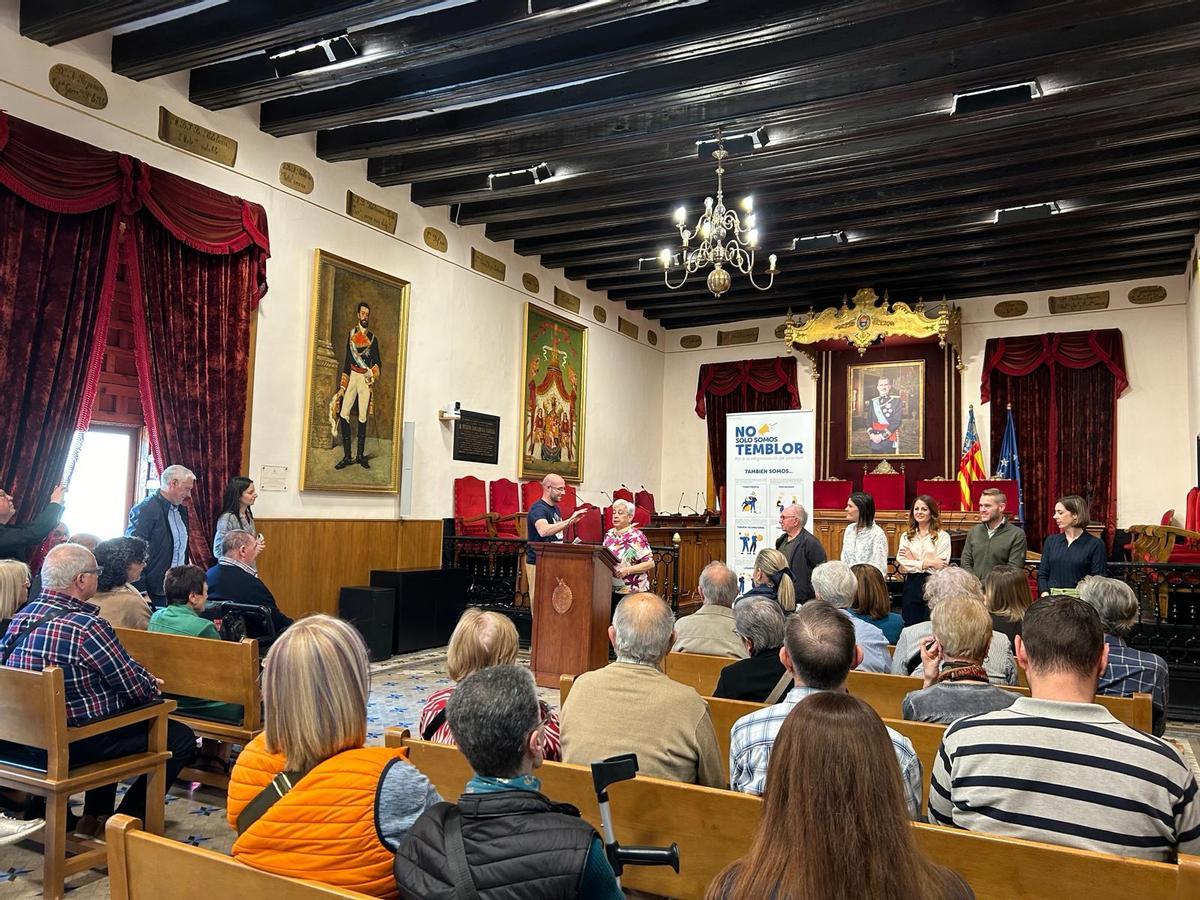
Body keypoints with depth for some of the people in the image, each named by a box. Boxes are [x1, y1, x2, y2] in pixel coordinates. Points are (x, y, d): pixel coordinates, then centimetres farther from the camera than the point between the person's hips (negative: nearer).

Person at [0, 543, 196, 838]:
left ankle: (95, 815, 39)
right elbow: (136, 688, -17)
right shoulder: (86, 627, -26)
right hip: (72, 746, -9)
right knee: (180, 738, -2)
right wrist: (153, 683, 5)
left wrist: (143, 678, 6)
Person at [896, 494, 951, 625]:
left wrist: (913, 561, -4)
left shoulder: (943, 536, 1)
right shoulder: (906, 536, 10)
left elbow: (941, 566, -8)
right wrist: (927, 563, -10)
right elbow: (902, 565, -2)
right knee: (910, 627, 5)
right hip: (911, 586, 3)